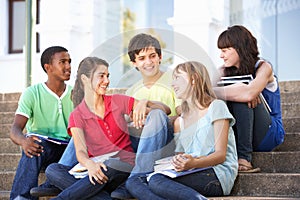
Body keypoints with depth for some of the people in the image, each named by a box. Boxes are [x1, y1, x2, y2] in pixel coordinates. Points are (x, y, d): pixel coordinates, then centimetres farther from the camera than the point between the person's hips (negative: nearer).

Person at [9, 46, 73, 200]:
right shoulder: (32, 93, 1)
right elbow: (15, 130, -10)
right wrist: (24, 141, -36)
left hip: (68, 150, 3)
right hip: (42, 148, -3)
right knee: (35, 145, -37)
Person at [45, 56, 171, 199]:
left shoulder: (118, 101, 8)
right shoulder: (77, 116, 5)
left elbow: (165, 110, 9)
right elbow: (80, 151, -12)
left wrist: (144, 104, -12)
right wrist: (90, 164, -36)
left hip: (124, 167, -1)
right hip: (96, 170, 1)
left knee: (110, 165, -37)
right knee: (52, 170, -24)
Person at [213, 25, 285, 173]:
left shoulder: (263, 67, -9)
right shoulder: (225, 71, 8)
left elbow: (249, 93, -31)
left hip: (267, 135, -4)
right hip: (236, 133, 4)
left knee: (241, 99, -28)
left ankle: (243, 158, -34)